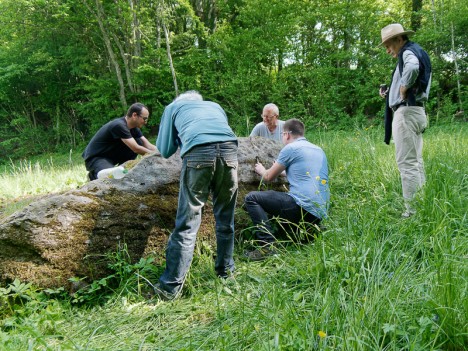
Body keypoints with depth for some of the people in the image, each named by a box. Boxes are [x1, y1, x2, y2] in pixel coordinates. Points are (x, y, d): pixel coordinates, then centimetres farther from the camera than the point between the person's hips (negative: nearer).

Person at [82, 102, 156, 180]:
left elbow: (147, 145, 1)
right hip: (95, 158, -8)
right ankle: (94, 175, -2)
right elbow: (136, 149, -27)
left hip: (111, 156, 8)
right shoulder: (119, 125, -26)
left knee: (139, 142, -6)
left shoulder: (134, 128, 0)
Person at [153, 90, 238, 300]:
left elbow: (165, 150, 26)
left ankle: (170, 287, 0)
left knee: (187, 222, -3)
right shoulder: (215, 106, 38)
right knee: (225, 217, 17)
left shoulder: (173, 107, 30)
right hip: (229, 149, 3)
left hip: (198, 152, -3)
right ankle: (226, 271, 28)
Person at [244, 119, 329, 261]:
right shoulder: (319, 150, 21)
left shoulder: (290, 148, -1)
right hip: (320, 214, 8)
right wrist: (284, 171, 44)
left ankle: (267, 245, -18)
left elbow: (269, 177, 6)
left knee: (251, 198, -3)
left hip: (303, 205, -8)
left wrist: (261, 170, 28)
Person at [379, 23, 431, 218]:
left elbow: (412, 67, -32)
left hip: (406, 112, -10)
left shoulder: (408, 52, -7)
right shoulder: (418, 54, 23)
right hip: (415, 111, 10)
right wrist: (390, 92, 11)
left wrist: (403, 88, -19)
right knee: (415, 162, 12)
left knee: (407, 163, -10)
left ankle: (412, 211, -9)